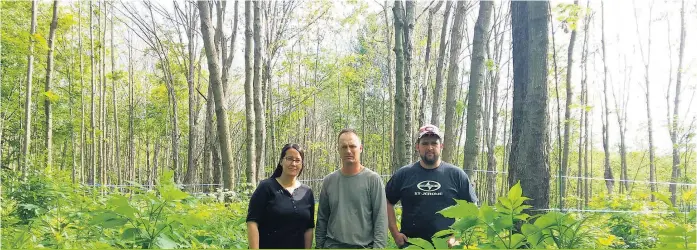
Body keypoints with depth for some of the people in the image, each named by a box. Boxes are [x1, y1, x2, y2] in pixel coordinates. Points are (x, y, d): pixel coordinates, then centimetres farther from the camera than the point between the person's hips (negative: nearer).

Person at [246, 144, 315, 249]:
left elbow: (309, 228, 8)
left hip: (298, 246, 4)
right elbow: (252, 222, -12)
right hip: (267, 245, -4)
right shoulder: (266, 187, -7)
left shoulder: (307, 192, 5)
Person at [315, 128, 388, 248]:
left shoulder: (373, 179, -7)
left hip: (364, 246, -3)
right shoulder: (328, 180, 3)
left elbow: (381, 219, -11)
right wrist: (319, 245, 5)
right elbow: (322, 218, 8)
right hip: (332, 245, 3)